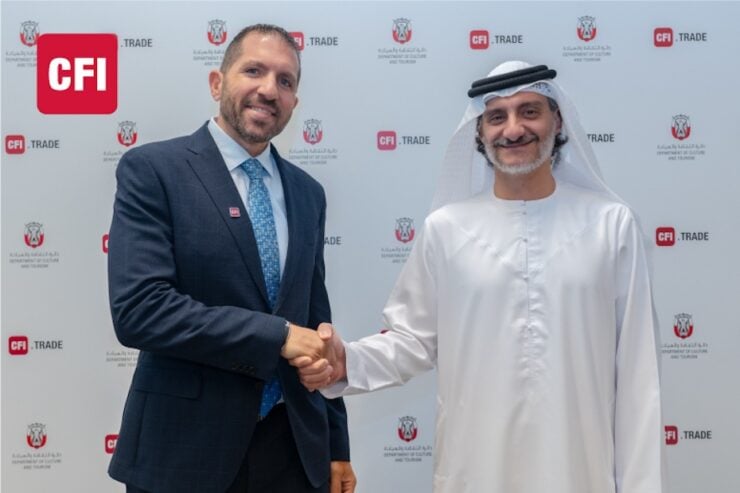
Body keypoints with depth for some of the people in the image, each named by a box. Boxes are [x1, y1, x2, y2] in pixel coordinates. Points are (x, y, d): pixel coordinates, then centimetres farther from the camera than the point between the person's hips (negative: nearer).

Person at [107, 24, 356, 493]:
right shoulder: (153, 169, -8)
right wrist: (277, 335, -19)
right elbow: (138, 309, -19)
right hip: (186, 448, -4)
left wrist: (336, 443, 11)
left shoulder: (307, 192, 9)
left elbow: (315, 320, 11)